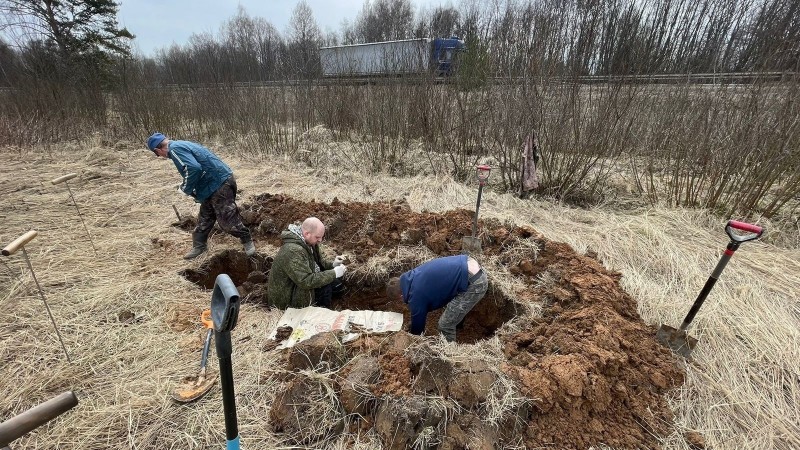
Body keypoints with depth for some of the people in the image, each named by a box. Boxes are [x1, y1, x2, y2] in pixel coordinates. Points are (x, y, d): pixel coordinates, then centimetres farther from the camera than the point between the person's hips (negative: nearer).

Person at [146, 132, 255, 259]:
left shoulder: (175, 149, -14)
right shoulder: (182, 144, 18)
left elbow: (194, 168, -29)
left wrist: (186, 188, -12)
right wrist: (189, 187, 18)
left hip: (220, 184, -11)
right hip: (214, 185, 11)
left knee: (228, 220, -2)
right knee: (204, 219, 20)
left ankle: (247, 241, 16)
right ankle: (199, 246, 33)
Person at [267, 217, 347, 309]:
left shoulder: (308, 241, -4)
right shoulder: (293, 251, -34)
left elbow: (319, 258, 11)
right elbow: (306, 282, -36)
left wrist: (332, 264, -10)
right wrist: (333, 273, -30)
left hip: (300, 281, 9)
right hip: (286, 298, -9)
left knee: (334, 277, 0)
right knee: (326, 286, -22)